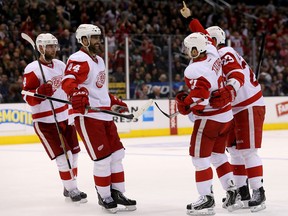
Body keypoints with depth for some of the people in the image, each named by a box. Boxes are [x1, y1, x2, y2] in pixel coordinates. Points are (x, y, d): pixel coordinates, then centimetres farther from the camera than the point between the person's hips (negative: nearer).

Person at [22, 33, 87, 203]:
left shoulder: (60, 65, 7)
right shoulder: (32, 69, -15)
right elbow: (28, 98, -20)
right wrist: (41, 91, -36)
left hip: (65, 117, 7)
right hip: (45, 122, -7)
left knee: (74, 153, 12)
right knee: (63, 156, -9)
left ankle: (69, 187, 28)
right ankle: (72, 190, 3)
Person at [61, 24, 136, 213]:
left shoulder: (99, 60, 19)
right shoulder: (79, 60, -12)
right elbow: (68, 81, -29)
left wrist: (115, 102, 30)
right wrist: (76, 92, -47)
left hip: (104, 115, 9)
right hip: (87, 116, -9)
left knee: (117, 154, 10)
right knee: (103, 158, -6)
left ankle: (117, 193, 21)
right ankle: (104, 197, 9)